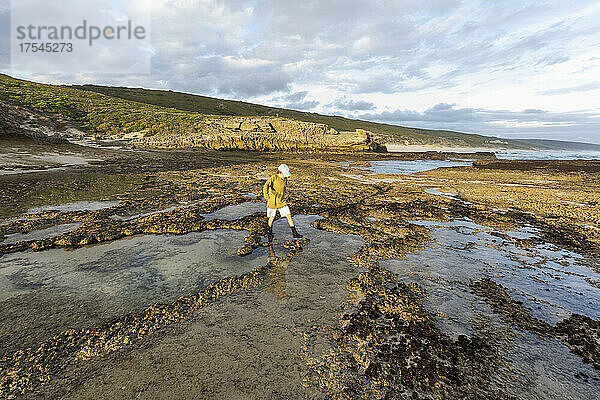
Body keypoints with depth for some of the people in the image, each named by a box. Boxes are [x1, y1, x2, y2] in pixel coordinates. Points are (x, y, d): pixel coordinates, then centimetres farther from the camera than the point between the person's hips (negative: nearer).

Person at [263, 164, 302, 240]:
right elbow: (266, 186, -23)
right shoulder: (273, 178, -13)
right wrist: (266, 196, -27)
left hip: (282, 202, 5)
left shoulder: (284, 179, 7)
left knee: (289, 216, -3)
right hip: (272, 202, -5)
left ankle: (294, 233, 3)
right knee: (271, 218, 10)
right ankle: (269, 232, 34)